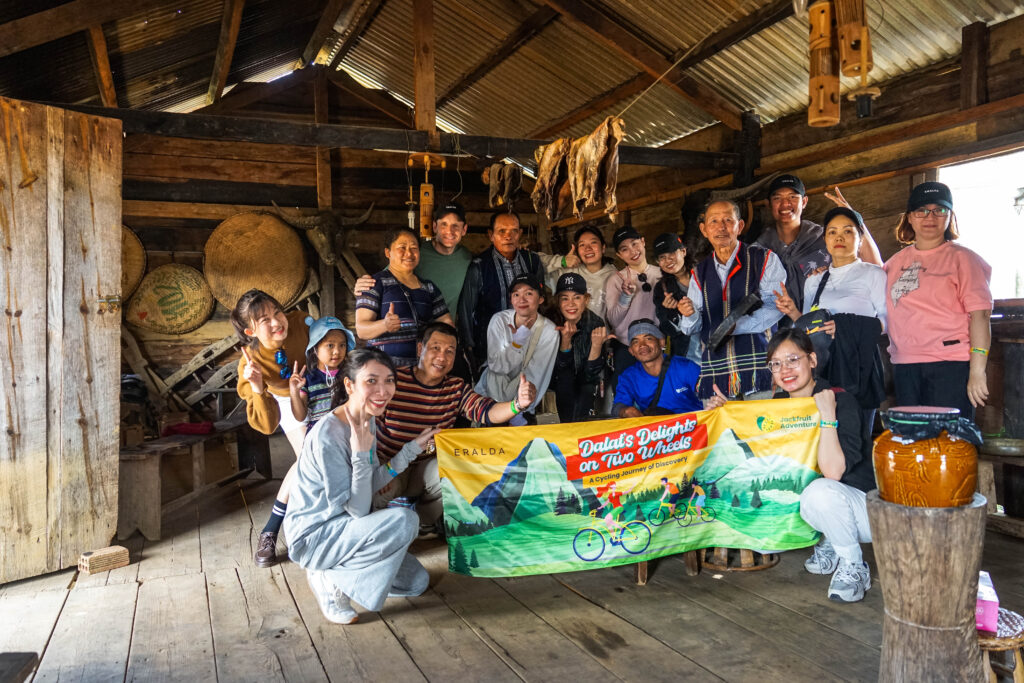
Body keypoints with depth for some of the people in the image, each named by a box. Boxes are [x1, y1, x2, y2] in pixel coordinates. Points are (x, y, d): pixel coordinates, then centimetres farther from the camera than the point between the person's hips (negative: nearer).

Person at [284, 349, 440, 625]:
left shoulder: (368, 420, -1)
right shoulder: (328, 436, -28)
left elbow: (372, 484, 1)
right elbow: (358, 510, -25)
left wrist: (413, 447, 0)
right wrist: (361, 453, -35)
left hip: (342, 525, 8)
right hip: (311, 537, -8)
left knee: (417, 581, 3)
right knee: (403, 521, -29)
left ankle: (338, 570, 16)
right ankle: (329, 579, -10)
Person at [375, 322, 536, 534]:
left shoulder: (456, 388, -1)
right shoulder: (393, 381, -15)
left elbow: (486, 411, -18)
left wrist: (517, 405, -40)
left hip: (427, 467, 3)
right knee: (385, 486, -34)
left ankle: (424, 524, 6)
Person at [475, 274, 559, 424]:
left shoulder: (549, 331, -12)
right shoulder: (499, 320, -9)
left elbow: (535, 376, -14)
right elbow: (496, 366, -13)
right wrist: (518, 341, -27)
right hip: (492, 389, 1)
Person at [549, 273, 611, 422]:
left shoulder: (596, 323, -15)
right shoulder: (551, 322, -17)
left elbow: (592, 373, -15)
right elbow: (560, 367, -18)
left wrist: (597, 344, -30)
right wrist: (566, 339, -32)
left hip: (585, 387, 0)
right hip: (559, 383, 0)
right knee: (565, 377, -26)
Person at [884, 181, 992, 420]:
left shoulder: (962, 257, -1)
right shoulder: (898, 260, 14)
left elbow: (980, 315, -8)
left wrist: (977, 372, -16)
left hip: (951, 365, -5)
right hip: (905, 367, 5)